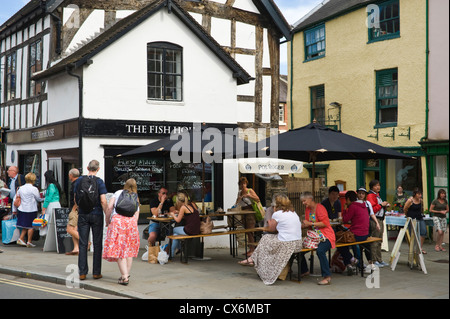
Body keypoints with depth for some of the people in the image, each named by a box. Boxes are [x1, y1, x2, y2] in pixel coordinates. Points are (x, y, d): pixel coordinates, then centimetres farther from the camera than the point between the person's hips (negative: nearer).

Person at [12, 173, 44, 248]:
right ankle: (29, 242, 9)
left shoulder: (21, 188, 6)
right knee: (31, 226, 4)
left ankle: (21, 239, 12)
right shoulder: (34, 189, -12)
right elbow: (39, 199, -3)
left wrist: (14, 210, 19)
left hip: (22, 210, 6)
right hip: (31, 210, -6)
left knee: (26, 226, 18)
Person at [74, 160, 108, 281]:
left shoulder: (79, 180, 2)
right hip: (96, 215, -2)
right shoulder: (99, 182, -8)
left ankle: (82, 272, 6)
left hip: (83, 215, 2)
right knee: (97, 244, 6)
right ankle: (96, 272, 9)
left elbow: (75, 199, 9)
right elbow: (103, 201, -12)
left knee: (83, 244, 6)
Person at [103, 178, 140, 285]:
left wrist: (107, 221, 12)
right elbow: (136, 216, 13)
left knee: (118, 249, -3)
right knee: (129, 249, 14)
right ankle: (127, 274, 18)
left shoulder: (118, 193, 16)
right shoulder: (136, 198, 22)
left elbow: (109, 207, 3)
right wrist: (133, 227, 16)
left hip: (117, 220, -3)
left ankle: (124, 277, -9)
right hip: (131, 222, 3)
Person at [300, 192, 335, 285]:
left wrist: (310, 223, -19)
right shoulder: (307, 209, 13)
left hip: (326, 236, -9)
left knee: (320, 251, -35)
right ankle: (304, 270, 23)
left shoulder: (319, 208, -12)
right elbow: (308, 225, 21)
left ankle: (327, 277, -29)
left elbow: (325, 223, -20)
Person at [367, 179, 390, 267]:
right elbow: (372, 209, -19)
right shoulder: (370, 196, -10)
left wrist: (385, 206, 12)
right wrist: (381, 205, -18)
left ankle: (379, 260, 19)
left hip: (380, 219, 10)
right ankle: (374, 261, -6)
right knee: (374, 241, -9)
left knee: (379, 241, 13)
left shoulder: (377, 195, 20)